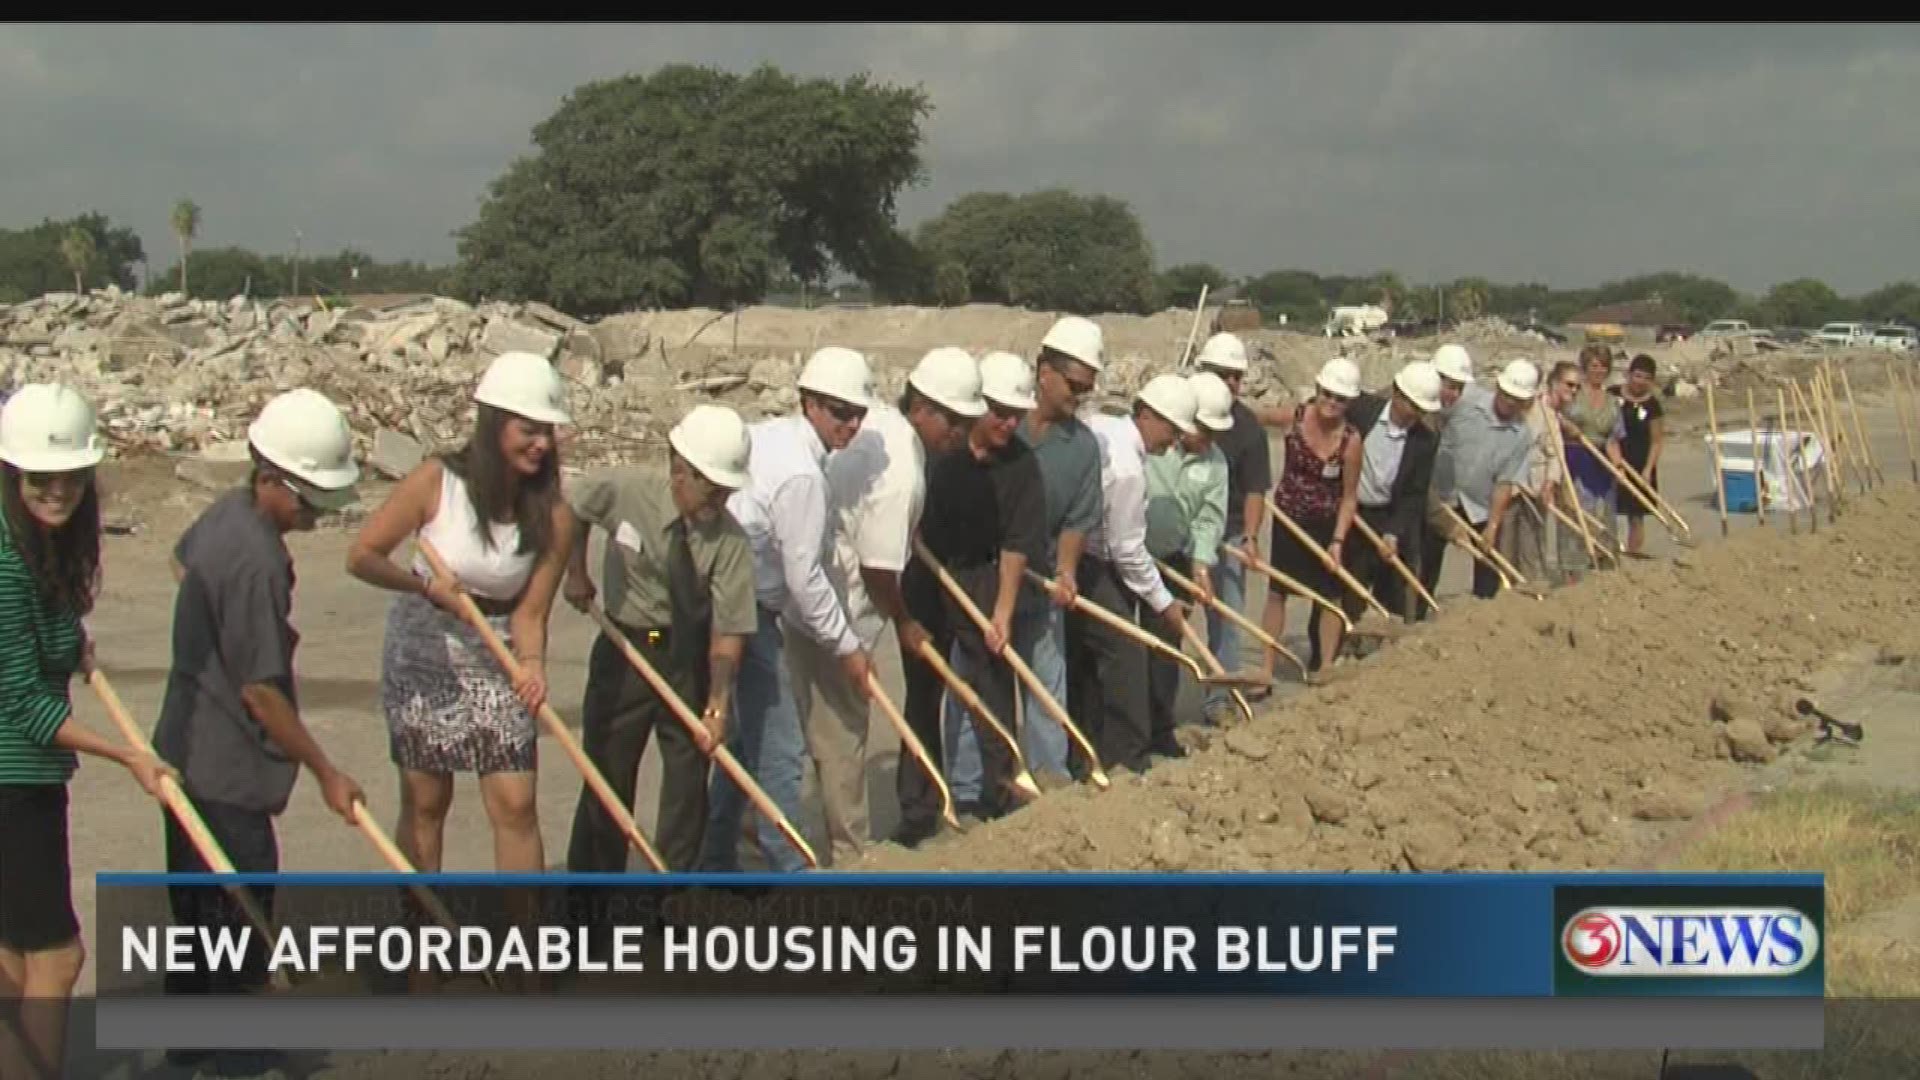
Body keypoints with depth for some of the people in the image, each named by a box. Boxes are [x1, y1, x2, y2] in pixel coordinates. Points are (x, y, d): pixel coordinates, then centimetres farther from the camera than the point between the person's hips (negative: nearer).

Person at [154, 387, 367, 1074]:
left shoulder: (227, 512, 4)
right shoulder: (257, 562, -26)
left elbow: (182, 560, 29)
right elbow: (260, 689, -24)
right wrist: (325, 772, -15)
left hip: (188, 752, 10)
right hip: (226, 770, -10)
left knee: (197, 907, 19)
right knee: (240, 908, -1)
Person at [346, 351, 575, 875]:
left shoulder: (552, 516, -12)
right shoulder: (437, 480, -17)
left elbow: (530, 611, -11)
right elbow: (362, 556, -11)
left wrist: (531, 664, -29)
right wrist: (427, 585, -18)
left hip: (498, 659, 1)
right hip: (423, 650, -1)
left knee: (515, 804, -4)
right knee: (425, 802, 8)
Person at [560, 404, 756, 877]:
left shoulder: (731, 541, -20)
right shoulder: (621, 490, -19)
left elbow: (728, 629, -20)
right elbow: (573, 509, 5)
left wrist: (718, 705, -28)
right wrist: (576, 573, 3)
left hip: (690, 658, 0)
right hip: (624, 648, 0)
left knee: (689, 775, 5)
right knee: (607, 771, 6)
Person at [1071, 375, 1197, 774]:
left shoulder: (1098, 425, 0)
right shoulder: (1127, 469, -25)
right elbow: (1127, 550, -19)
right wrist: (1163, 603, -9)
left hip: (1070, 555, 9)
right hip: (1091, 567, -9)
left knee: (1081, 661, 14)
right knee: (1124, 654, -5)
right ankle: (1127, 760, -2)